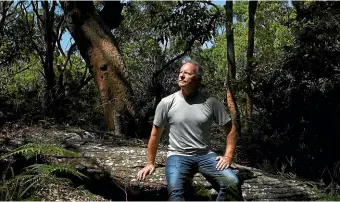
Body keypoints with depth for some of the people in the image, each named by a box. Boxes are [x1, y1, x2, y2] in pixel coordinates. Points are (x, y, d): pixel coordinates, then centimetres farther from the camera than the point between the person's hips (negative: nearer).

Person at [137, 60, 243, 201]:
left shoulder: (211, 102, 0)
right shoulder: (167, 103, -1)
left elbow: (230, 128, 8)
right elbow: (155, 134, 10)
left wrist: (228, 156, -4)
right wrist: (150, 163, 13)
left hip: (205, 155, 2)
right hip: (178, 156, -1)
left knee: (232, 183, -23)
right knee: (175, 191, -32)